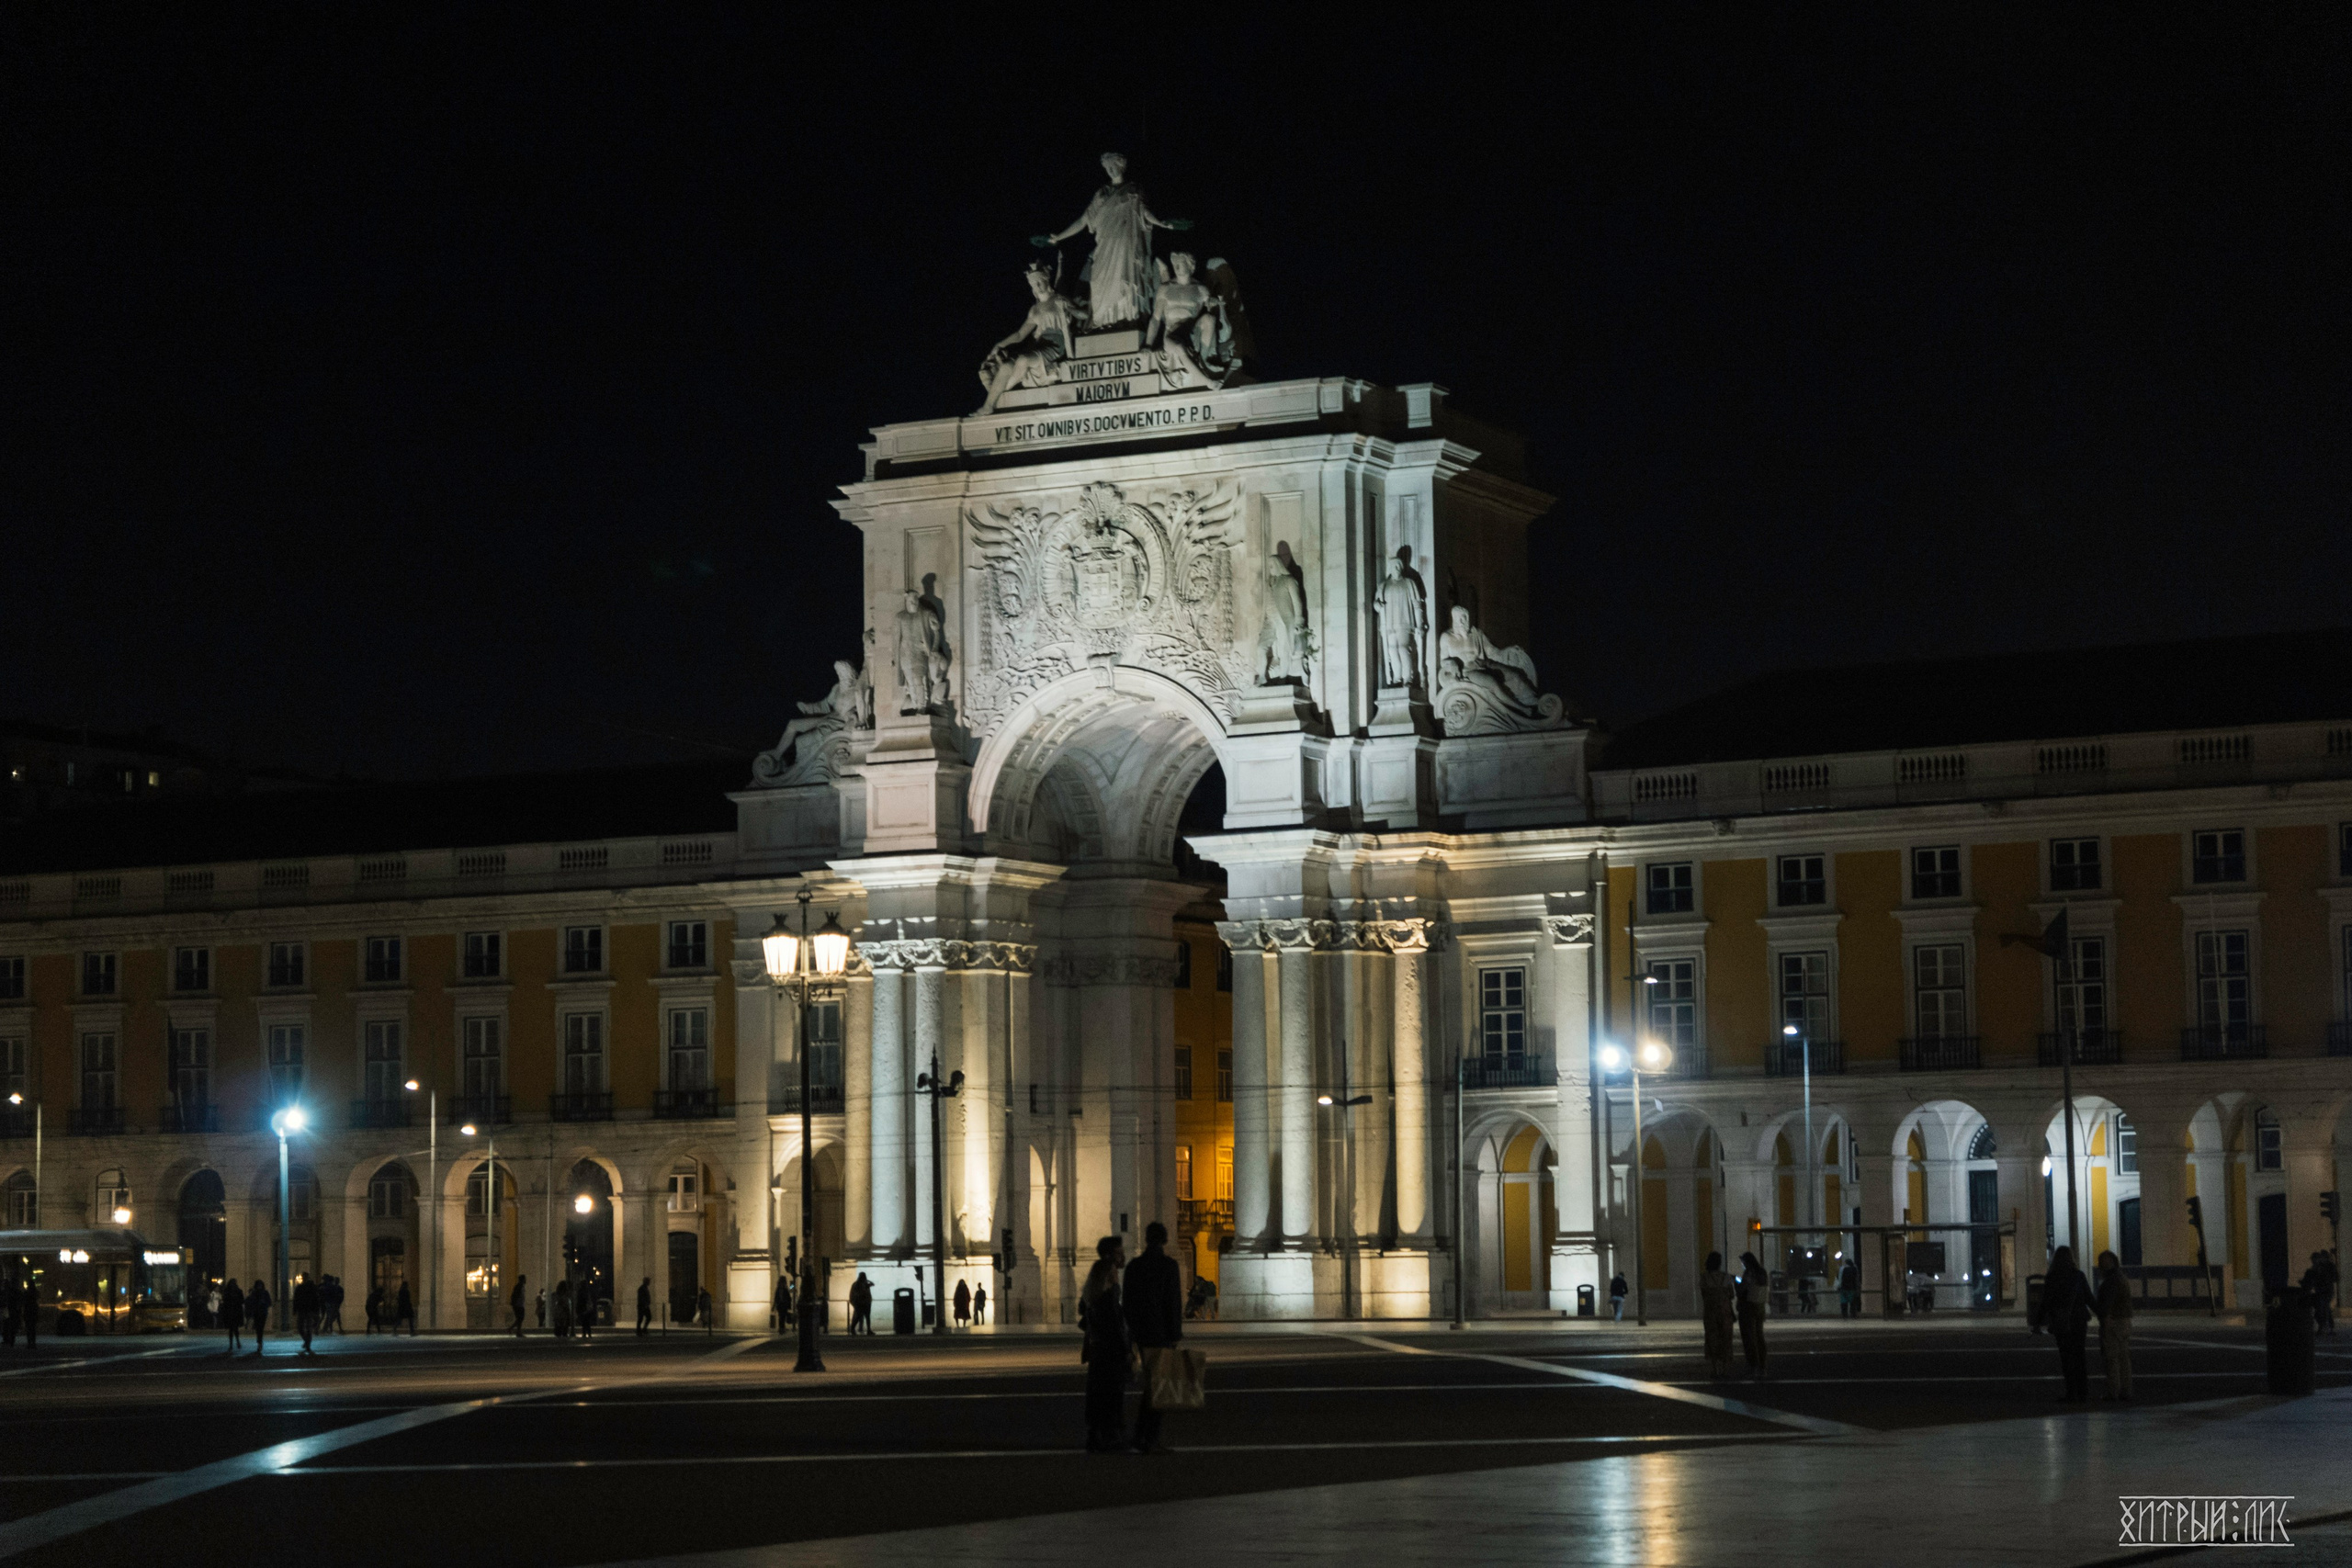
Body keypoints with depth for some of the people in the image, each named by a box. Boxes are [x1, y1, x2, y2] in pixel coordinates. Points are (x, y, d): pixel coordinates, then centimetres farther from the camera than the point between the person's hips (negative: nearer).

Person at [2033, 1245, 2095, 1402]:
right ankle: (2083, 1391, 12)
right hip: (2079, 1320, 3)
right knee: (2079, 1355, 12)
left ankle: (2072, 1394, -3)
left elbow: (2046, 1302, -8)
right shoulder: (2078, 1275, 1)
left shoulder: (2051, 1278, -7)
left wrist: (2038, 1323, -2)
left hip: (2062, 1323, -3)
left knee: (2067, 1358, 0)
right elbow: (2089, 1298, 3)